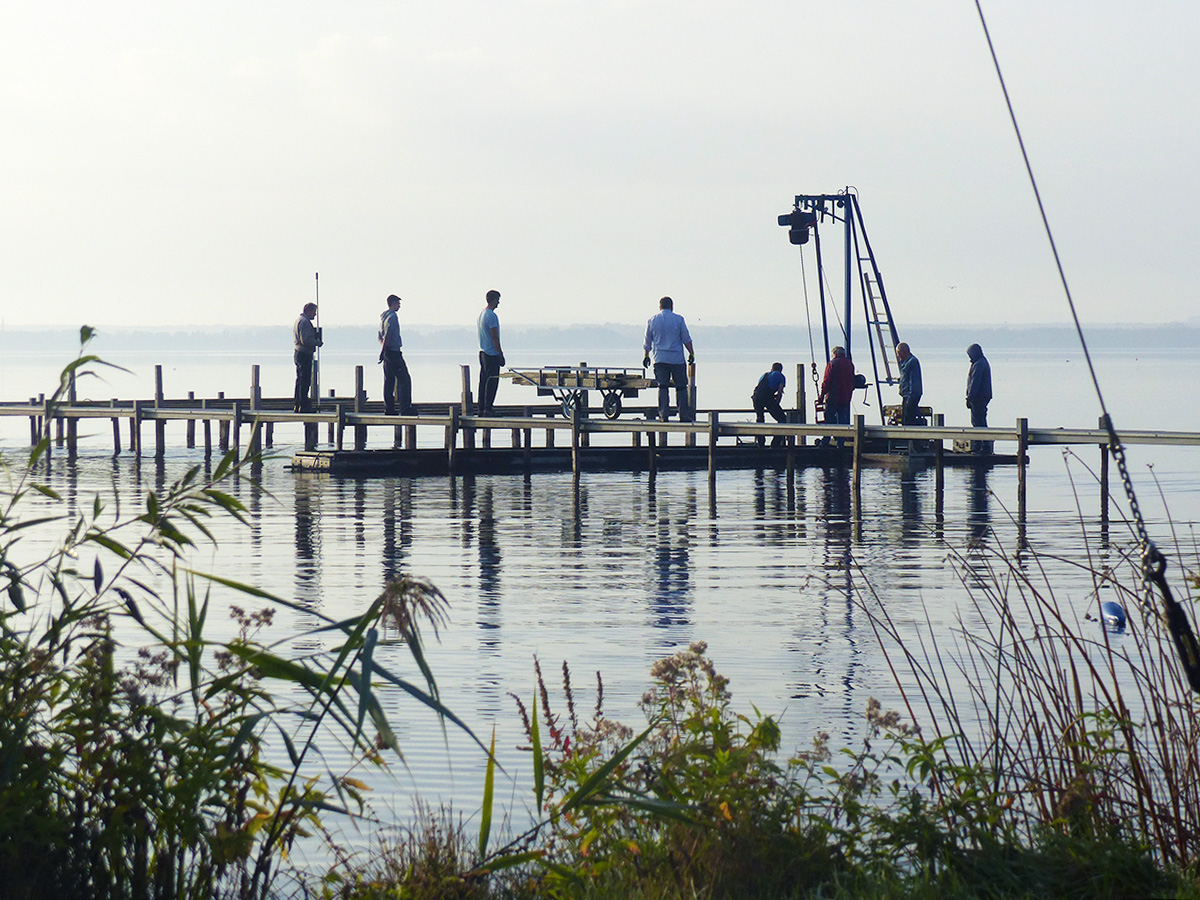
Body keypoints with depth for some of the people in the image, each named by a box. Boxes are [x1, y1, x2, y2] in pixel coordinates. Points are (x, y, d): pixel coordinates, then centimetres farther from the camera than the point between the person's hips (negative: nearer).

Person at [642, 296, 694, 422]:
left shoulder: (652, 320, 5)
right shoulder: (678, 319, -1)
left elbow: (647, 341, 12)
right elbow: (686, 339, 1)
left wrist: (646, 355, 24)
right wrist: (692, 353, 9)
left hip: (660, 359, 2)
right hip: (677, 359, -2)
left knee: (663, 387, 4)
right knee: (681, 387, 3)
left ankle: (663, 414, -2)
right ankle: (683, 415, 1)